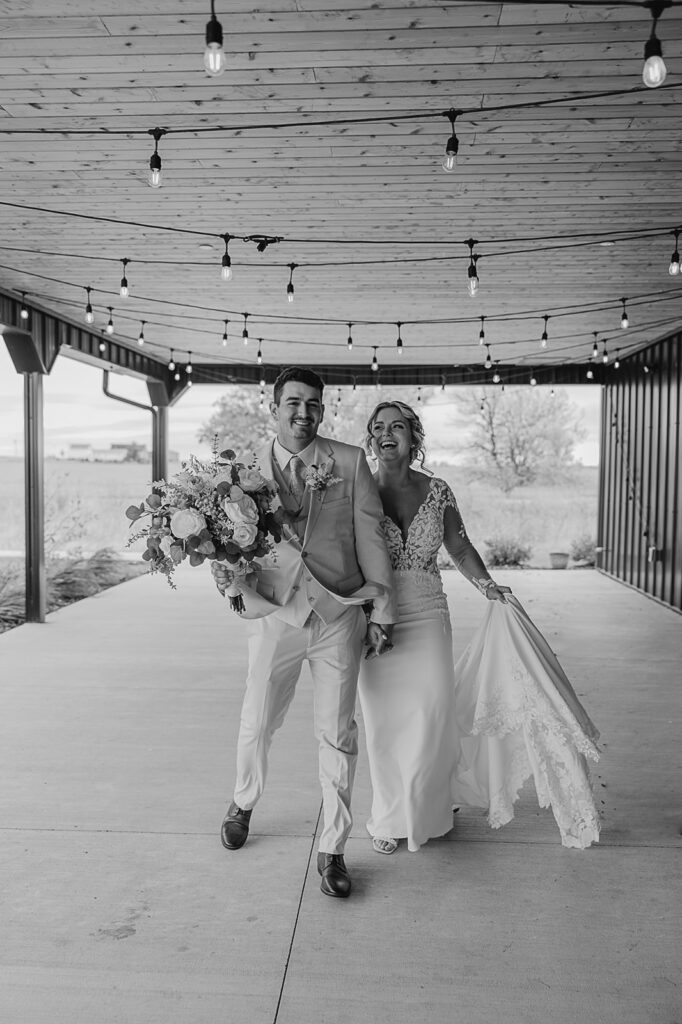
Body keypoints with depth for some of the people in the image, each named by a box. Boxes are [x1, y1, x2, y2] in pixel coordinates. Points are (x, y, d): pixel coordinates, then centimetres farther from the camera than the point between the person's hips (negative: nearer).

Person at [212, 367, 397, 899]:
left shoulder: (350, 461, 1)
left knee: (337, 734, 5)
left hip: (339, 616, 0)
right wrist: (226, 571, -14)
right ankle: (244, 804, 43)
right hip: (276, 615, 1)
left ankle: (333, 851, 21)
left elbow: (370, 535, 2)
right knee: (256, 726, 11)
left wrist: (382, 611, 1)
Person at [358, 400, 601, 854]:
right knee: (384, 724, 6)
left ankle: (426, 811, 29)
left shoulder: (436, 491, 1)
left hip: (429, 619, 1)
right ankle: (390, 819, 28)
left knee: (431, 719, 1)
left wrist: (488, 586, -2)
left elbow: (460, 548, 12)